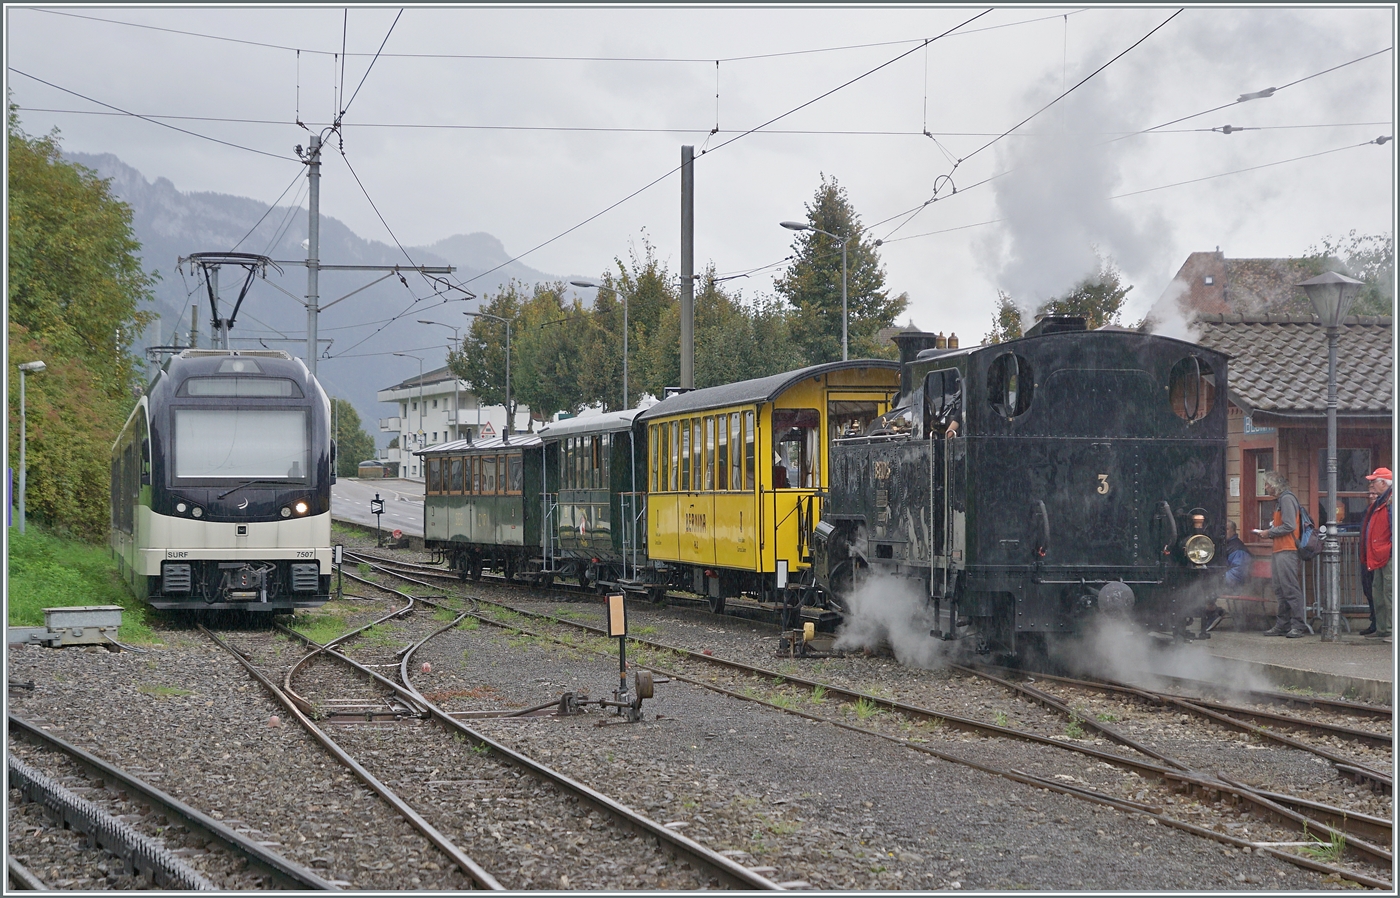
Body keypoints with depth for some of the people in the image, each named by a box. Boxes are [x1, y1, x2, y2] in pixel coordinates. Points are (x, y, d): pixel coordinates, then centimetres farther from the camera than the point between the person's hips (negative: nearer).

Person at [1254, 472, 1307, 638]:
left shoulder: (1286, 499, -11)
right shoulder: (1279, 500, 20)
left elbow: (1289, 526, -18)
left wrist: (1269, 533, -10)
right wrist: (1267, 532, 10)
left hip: (1287, 550, -11)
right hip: (1279, 551, 11)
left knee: (1290, 589, -11)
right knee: (1280, 590, 11)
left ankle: (1299, 625, -11)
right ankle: (1282, 625, 15)